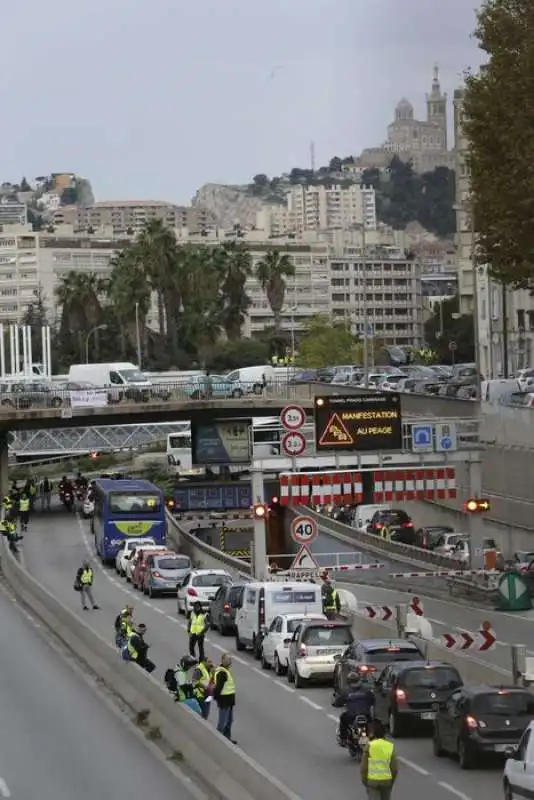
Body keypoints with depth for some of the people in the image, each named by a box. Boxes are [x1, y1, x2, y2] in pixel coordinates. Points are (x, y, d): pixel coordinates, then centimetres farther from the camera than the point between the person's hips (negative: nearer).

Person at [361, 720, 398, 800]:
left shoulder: (369, 746, -10)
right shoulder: (390, 746, -3)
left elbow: (363, 767, -8)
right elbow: (395, 768, -2)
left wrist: (364, 781, 7)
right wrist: (392, 781, 13)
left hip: (372, 781, -3)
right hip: (387, 781, 3)